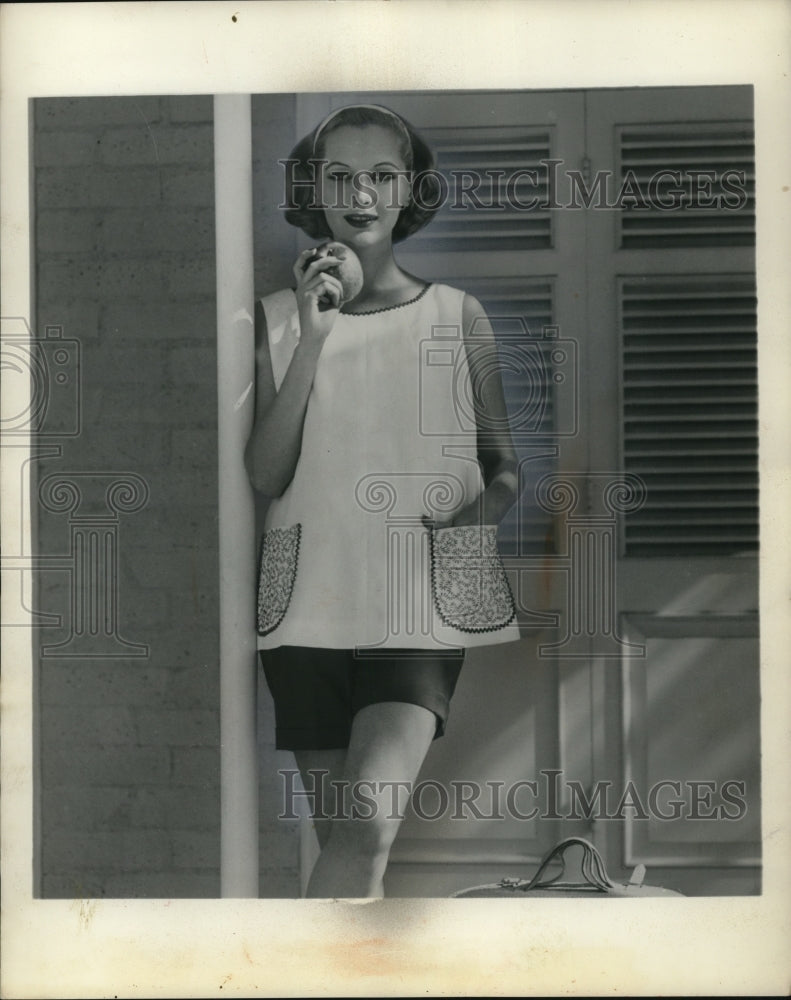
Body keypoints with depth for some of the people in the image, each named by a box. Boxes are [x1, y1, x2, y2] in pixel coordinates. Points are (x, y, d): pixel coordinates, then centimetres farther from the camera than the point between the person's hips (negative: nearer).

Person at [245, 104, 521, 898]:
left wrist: (487, 505, -11)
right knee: (342, 839, 7)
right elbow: (265, 475, -3)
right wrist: (312, 342, -11)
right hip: (308, 602, 2)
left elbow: (505, 463, 12)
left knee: (368, 825, -22)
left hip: (421, 605, -1)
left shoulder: (456, 316, 4)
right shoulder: (278, 317, 6)